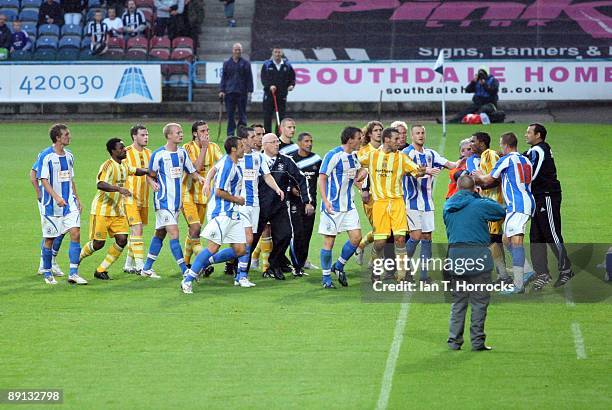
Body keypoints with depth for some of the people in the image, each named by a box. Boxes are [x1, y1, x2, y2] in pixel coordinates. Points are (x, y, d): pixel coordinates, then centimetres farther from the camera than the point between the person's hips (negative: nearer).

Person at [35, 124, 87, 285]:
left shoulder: (69, 156, 10)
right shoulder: (46, 156, -10)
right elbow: (44, 180, -14)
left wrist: (77, 199, 17)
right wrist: (57, 197, -25)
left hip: (69, 203, 5)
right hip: (51, 205, -5)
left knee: (75, 233, -8)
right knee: (49, 239, 3)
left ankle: (73, 273, -7)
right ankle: (47, 273, 19)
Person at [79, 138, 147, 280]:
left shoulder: (124, 165, 10)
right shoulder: (108, 165, -17)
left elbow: (135, 171, 34)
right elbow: (100, 184, -33)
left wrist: (147, 171, 18)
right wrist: (119, 189, -43)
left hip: (118, 210, 7)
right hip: (102, 210, -7)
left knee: (122, 240, -6)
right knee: (98, 243, -4)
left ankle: (101, 270, 5)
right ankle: (78, 257, 25)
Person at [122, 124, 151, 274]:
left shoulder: (149, 153, 10)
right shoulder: (126, 153, -9)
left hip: (143, 199, 6)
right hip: (130, 199, -6)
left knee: (136, 231, 12)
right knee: (137, 229, -14)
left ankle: (129, 265, 22)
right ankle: (140, 266, -17)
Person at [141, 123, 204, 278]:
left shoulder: (182, 153, 8)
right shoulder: (158, 154, -9)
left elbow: (192, 171, 14)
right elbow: (151, 175, 0)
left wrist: (199, 177, -6)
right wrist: (153, 183, -21)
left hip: (176, 201, 7)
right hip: (163, 201, -7)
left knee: (160, 233, 13)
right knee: (174, 233, -13)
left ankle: (147, 268, 22)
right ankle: (185, 270, -15)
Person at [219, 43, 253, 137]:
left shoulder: (245, 63, 5)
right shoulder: (227, 63, 10)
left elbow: (249, 78, 4)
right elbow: (223, 77, 10)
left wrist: (249, 90, -3)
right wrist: (221, 90, 1)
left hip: (242, 93, -1)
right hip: (229, 92, 1)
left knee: (242, 114, 2)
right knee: (230, 115, 1)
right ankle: (230, 134, 5)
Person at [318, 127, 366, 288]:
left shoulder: (353, 156, 9)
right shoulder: (333, 155, -13)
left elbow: (359, 171, 30)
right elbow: (322, 179, -13)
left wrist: (360, 174, 6)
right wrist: (325, 201, -20)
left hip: (348, 205, 7)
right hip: (333, 206, -7)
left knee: (356, 237, -1)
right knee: (329, 240, -2)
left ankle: (338, 266, 19)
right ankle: (326, 277, 10)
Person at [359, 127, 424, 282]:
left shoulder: (401, 157, 4)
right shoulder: (371, 156, 3)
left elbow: (416, 171, 0)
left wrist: (421, 172, -23)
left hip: (397, 201, 1)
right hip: (379, 202, -1)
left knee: (400, 237, -11)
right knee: (380, 241, -3)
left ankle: (402, 273, -5)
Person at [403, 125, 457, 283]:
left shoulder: (430, 153, 13)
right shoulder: (407, 153, -7)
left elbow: (450, 164, 12)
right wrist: (427, 171, -42)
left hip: (427, 201, 6)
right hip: (412, 201, -6)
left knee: (427, 237, 3)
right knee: (416, 236, -12)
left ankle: (424, 273, 7)